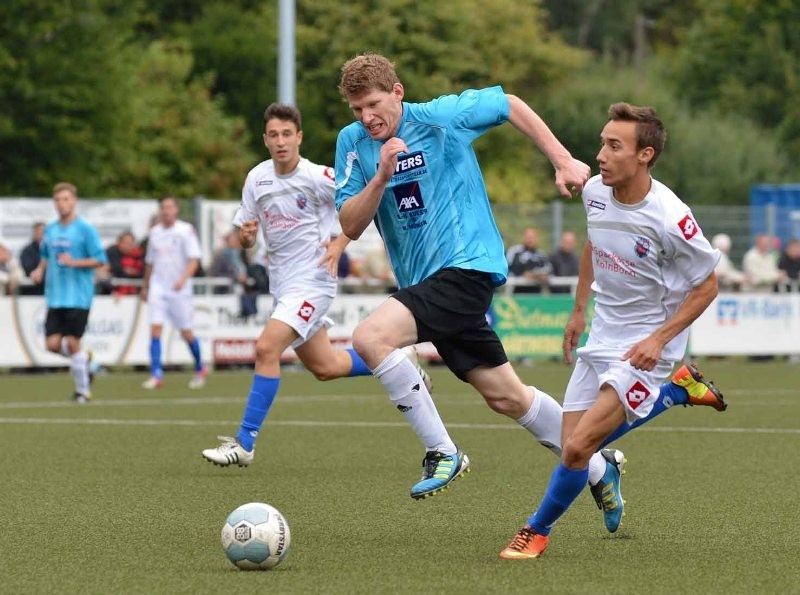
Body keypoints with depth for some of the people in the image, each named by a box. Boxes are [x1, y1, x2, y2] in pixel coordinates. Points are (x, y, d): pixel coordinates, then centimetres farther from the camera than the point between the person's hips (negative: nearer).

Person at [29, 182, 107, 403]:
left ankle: (83, 390, 8)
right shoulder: (50, 230, 11)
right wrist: (39, 270, 5)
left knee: (72, 342, -6)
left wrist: (74, 262, -20)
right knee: (53, 343, -3)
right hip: (55, 297, 5)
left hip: (78, 297, -5)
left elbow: (100, 260, -7)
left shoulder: (85, 229, -6)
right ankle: (84, 360, 27)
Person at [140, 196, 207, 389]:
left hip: (180, 290, -3)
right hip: (158, 288, 3)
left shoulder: (186, 230, -5)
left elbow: (194, 259, -11)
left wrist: (183, 279, -27)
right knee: (155, 328, -10)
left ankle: (200, 369, 25)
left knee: (186, 332, 4)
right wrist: (145, 287, 22)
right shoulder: (155, 232, 9)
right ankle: (156, 375, -12)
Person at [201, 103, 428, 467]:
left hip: (312, 280, -7)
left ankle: (244, 444, -19)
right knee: (324, 367, 15)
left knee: (266, 348, -22)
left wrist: (339, 244, -15)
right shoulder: (257, 178, 3)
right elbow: (246, 237, 10)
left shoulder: (319, 177, -14)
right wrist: (245, 235, -14)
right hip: (282, 283, 7)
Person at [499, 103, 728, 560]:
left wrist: (659, 338, -20)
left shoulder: (670, 219, -26)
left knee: (577, 449, -16)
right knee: (573, 445, 9)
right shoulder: (596, 191, -6)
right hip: (602, 337, 7)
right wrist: (580, 310, 18)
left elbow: (707, 285, -13)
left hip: (646, 348, -7)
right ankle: (680, 389, 23)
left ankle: (538, 530, 10)